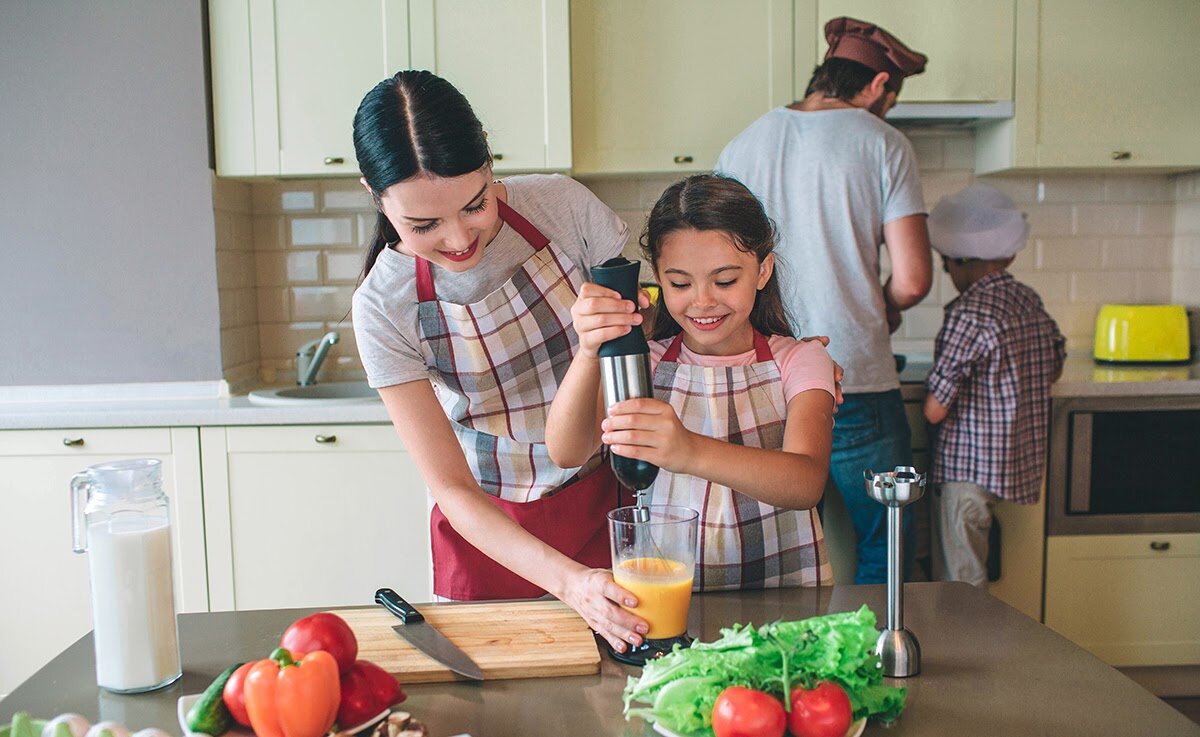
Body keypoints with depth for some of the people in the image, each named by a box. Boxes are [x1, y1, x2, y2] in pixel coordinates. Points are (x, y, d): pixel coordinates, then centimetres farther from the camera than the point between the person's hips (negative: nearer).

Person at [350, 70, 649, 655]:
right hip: (492, 528, 0)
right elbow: (452, 490, -18)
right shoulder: (384, 306, -18)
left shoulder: (563, 206, -16)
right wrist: (567, 581, -31)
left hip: (608, 496, 1)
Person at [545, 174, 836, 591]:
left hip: (785, 590, 1)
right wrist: (589, 353, -34)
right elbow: (566, 453, -15)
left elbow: (808, 484, -19)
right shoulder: (645, 363, 3)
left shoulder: (800, 361, 1)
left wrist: (692, 453, -37)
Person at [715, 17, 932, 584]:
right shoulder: (883, 144, -4)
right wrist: (883, 311, 12)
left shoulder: (743, 145, 7)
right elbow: (912, 280, -10)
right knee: (884, 551, 13)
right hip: (857, 385, -4)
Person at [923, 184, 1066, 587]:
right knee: (973, 585, 18)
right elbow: (1054, 368, 22)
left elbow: (935, 410, -18)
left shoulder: (969, 313, -19)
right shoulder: (1030, 301, 5)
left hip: (970, 469, -8)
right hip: (1023, 463, 8)